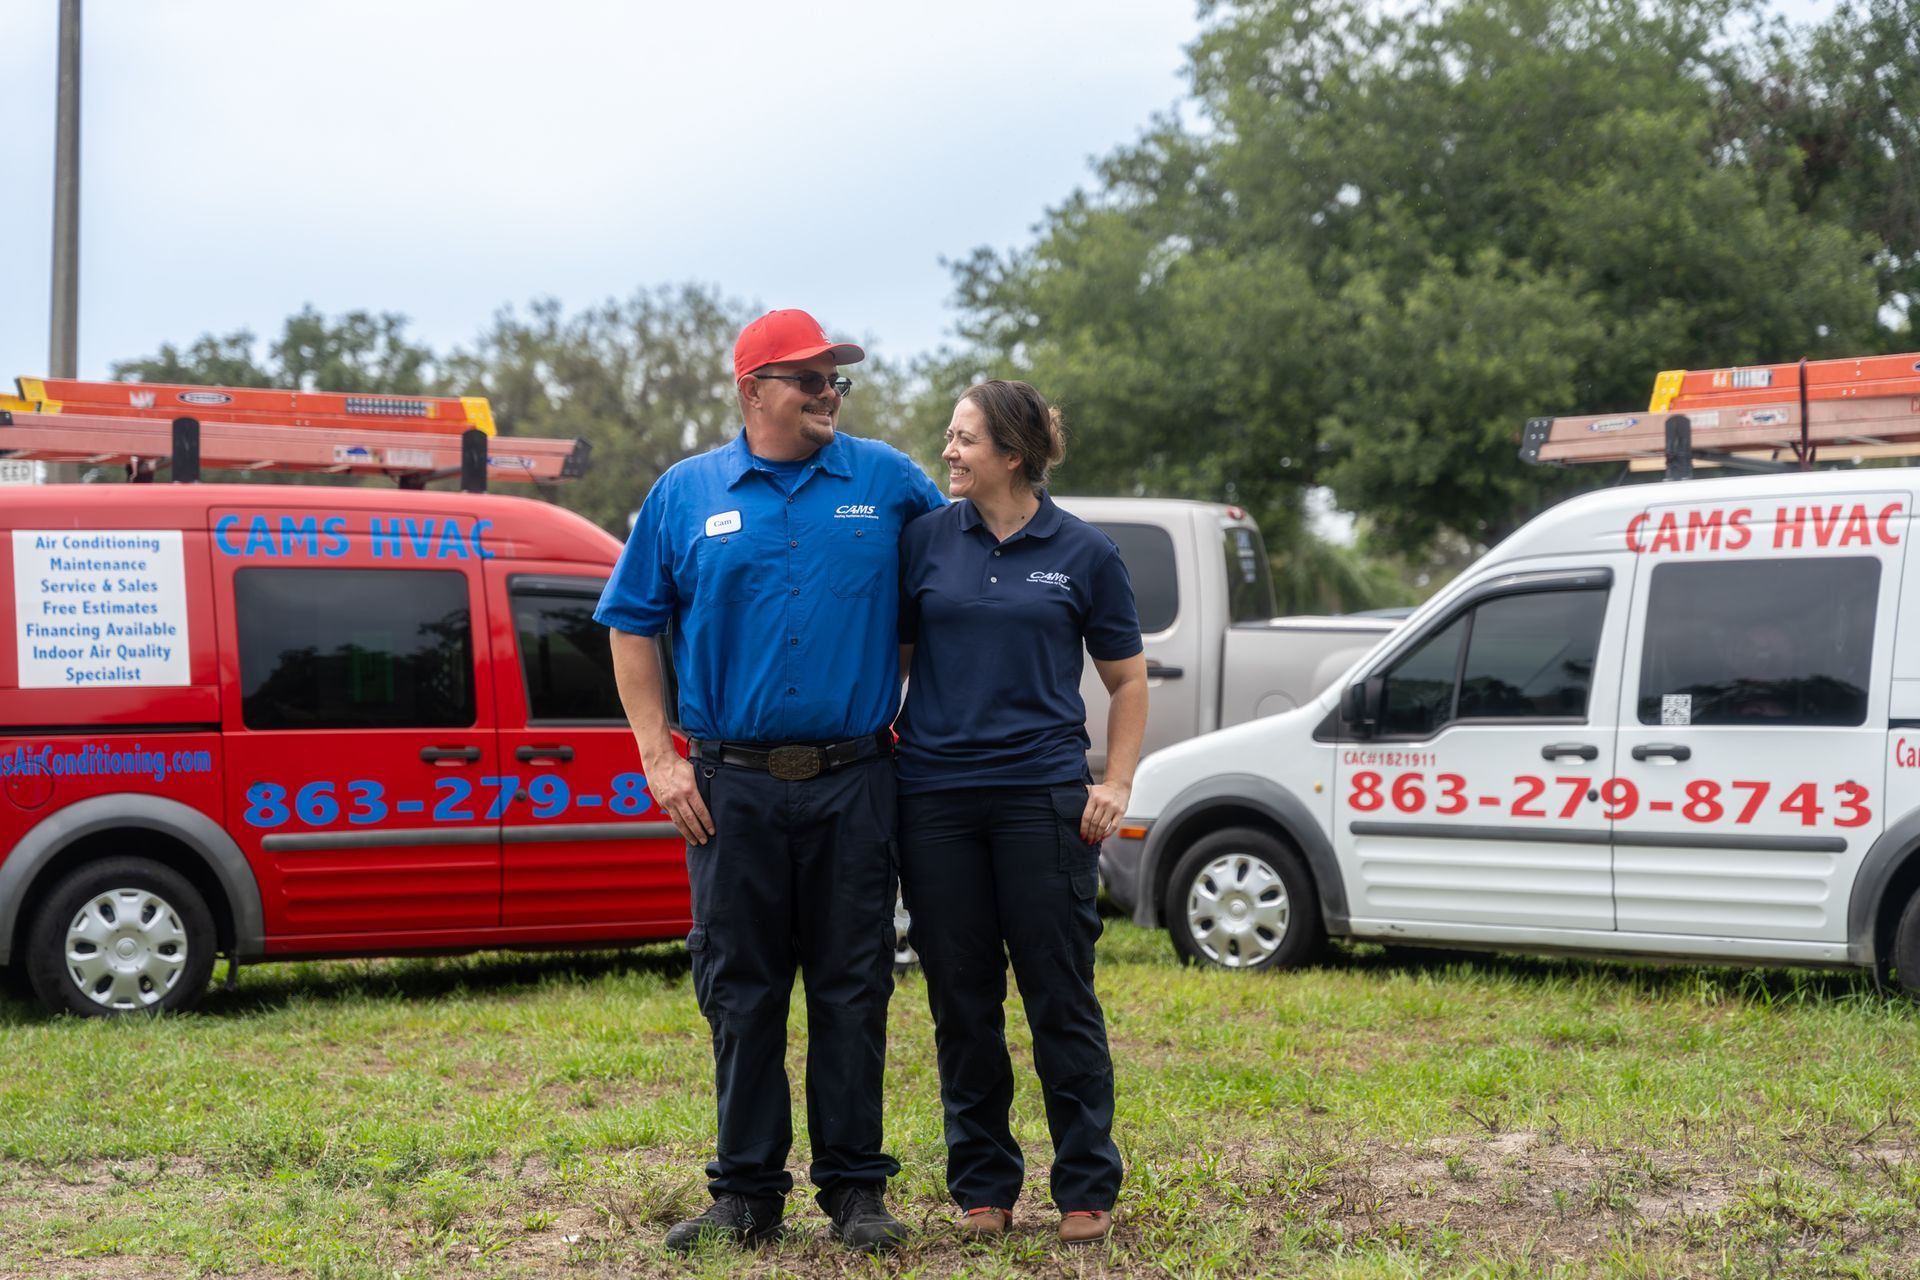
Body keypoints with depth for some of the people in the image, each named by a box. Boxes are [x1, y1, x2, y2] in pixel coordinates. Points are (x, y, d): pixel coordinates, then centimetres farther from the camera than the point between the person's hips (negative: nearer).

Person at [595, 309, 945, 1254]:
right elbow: (633, 626, 8)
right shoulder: (687, 493, 4)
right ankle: (746, 1192, 15)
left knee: (852, 990, 4)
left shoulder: (888, 483, 4)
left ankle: (856, 1190, 13)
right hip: (731, 787, 0)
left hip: (854, 783, 0)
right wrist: (660, 759, 0)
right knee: (740, 993, 5)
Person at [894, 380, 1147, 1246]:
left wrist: (1116, 785, -1)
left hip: (1043, 795, -2)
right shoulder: (925, 539, 5)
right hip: (936, 795, 2)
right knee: (961, 1000, 7)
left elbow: (1128, 681, 9)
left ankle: (1087, 1186, 12)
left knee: (1060, 996, 1)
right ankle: (982, 1184, 19)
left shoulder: (1082, 552, 2)